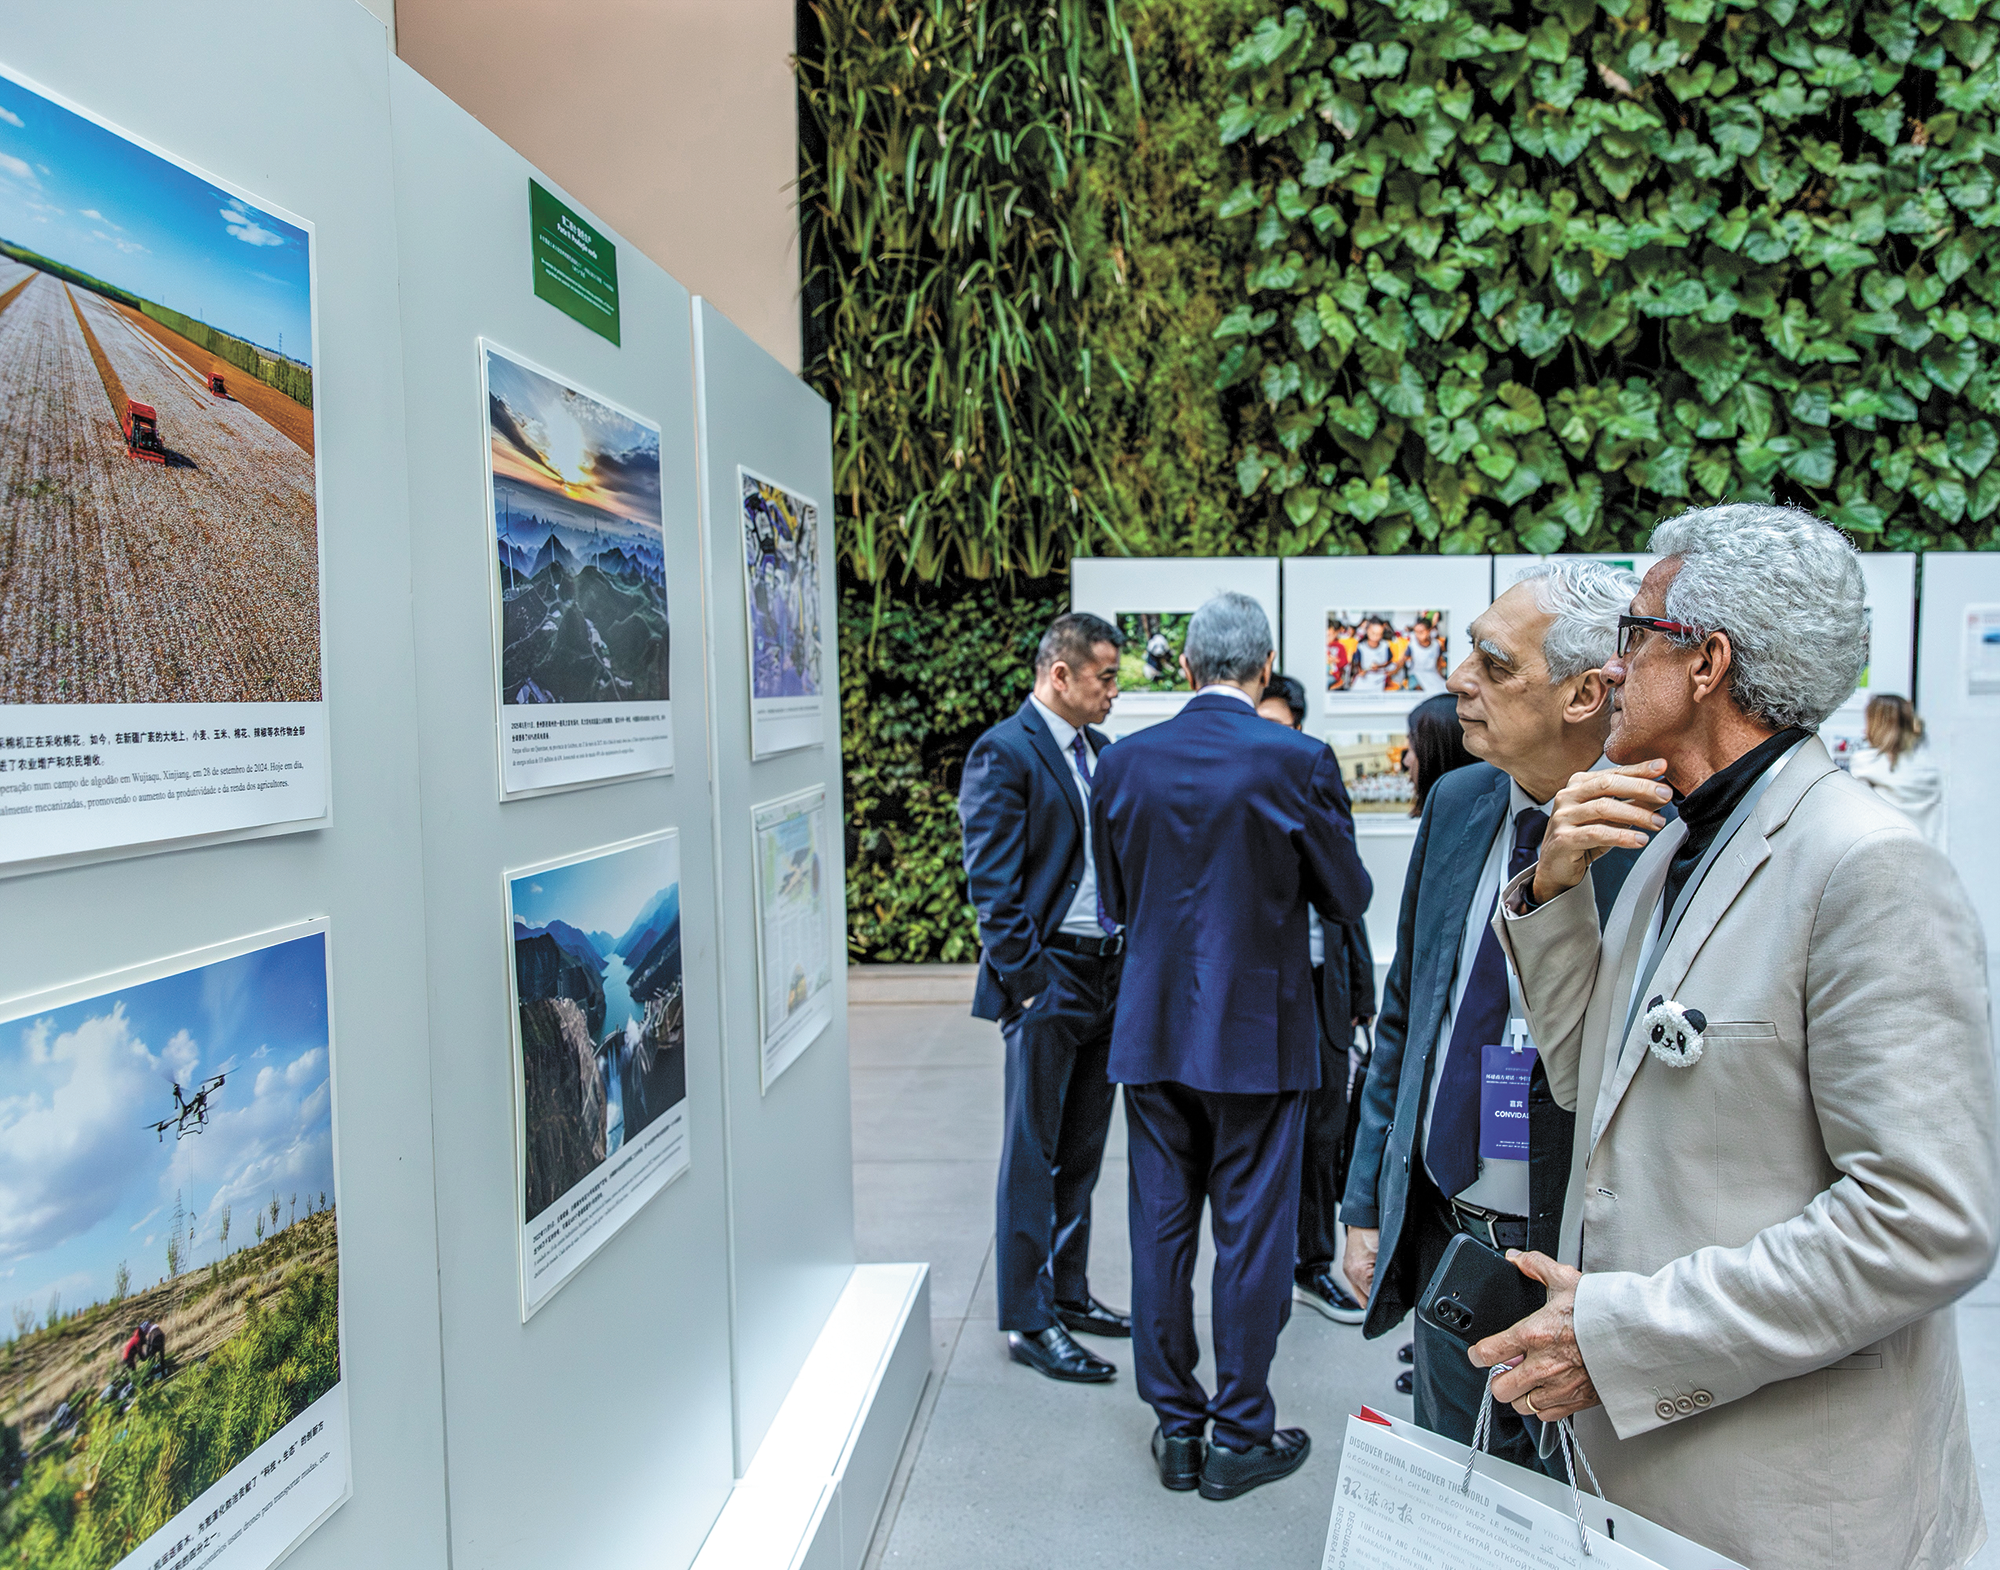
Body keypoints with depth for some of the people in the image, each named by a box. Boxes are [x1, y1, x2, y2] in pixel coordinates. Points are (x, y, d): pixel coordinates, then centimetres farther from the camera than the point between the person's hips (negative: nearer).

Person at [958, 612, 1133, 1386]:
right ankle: (1028, 1321, 13)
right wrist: (1028, 982, -16)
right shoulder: (1003, 752, -11)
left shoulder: (1102, 752, 13)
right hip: (1048, 978, -8)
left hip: (1107, 975, 8)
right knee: (1033, 1158, 2)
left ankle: (1068, 1293, 30)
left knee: (1081, 1153, 16)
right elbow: (992, 885, -15)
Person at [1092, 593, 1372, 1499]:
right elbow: (1347, 897, -3)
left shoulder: (1124, 762, -1)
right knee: (1251, 1234, 8)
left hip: (1152, 1032, 3)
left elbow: (1116, 898, 7)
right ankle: (1240, 1437, 19)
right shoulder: (1296, 762, -12)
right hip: (1257, 1033, -3)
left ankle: (1175, 1427, 24)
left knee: (1160, 1229, 12)